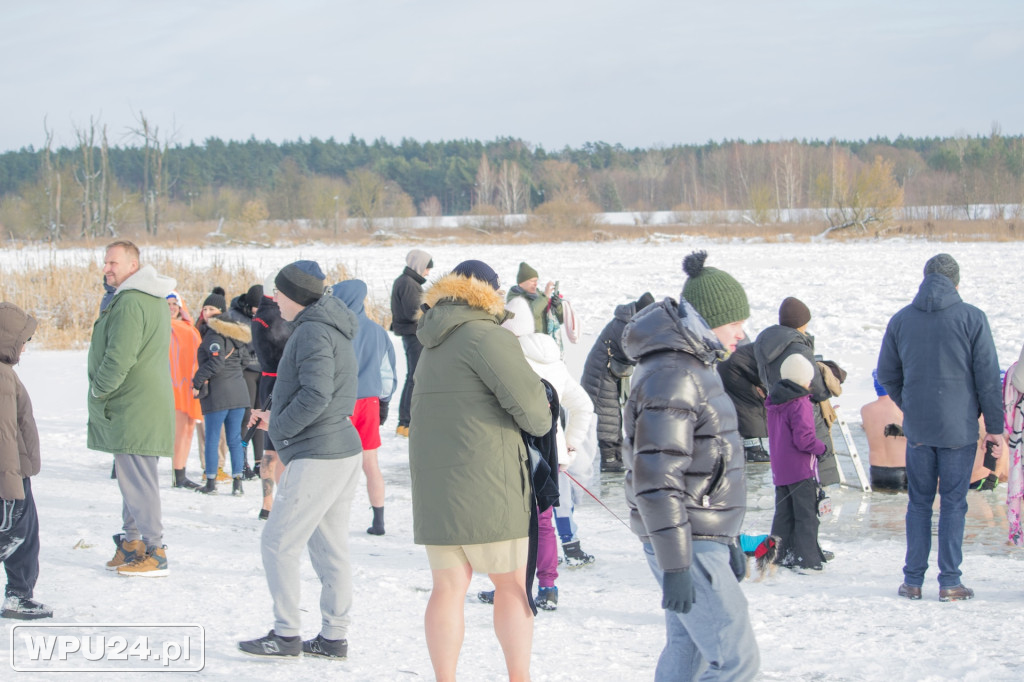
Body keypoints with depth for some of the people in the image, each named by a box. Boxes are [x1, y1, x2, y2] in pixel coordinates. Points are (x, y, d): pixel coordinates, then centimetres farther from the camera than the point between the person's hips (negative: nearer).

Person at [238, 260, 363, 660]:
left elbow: (315, 397, -25)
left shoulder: (312, 333, -16)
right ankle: (334, 637, 16)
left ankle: (286, 635, 2)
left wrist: (277, 426, -11)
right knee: (330, 547, 12)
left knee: (278, 543, -3)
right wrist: (276, 417, 11)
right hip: (343, 450, 10)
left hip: (316, 456, -10)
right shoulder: (329, 328, 16)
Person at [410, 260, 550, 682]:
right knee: (512, 583, 4)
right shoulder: (484, 336, -10)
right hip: (485, 481, -7)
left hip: (432, 483, 7)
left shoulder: (432, 346, 16)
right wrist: (542, 424, 6)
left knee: (447, 588, 6)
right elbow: (527, 398, -15)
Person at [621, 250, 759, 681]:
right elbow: (656, 480, -24)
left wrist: (729, 541, 25)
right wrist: (675, 566, -25)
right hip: (687, 547, -10)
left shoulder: (695, 368, 14)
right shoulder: (671, 379, -19)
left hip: (706, 538, 10)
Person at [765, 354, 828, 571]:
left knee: (783, 514, 14)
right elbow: (803, 438, -23)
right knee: (806, 514, -1)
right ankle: (806, 558, -2)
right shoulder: (800, 404, -17)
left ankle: (780, 555, 17)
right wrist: (821, 448, -7)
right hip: (801, 470, -7)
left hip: (779, 469, 8)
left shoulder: (773, 402, 8)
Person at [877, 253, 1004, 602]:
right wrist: (995, 426, 1)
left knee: (919, 502, 11)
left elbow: (886, 374, 10)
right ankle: (949, 582, 2)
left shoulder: (900, 320, 3)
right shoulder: (972, 318, -6)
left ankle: (913, 580, 11)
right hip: (959, 428, -2)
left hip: (917, 428, 2)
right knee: (953, 503, 3)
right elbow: (988, 377, -5)